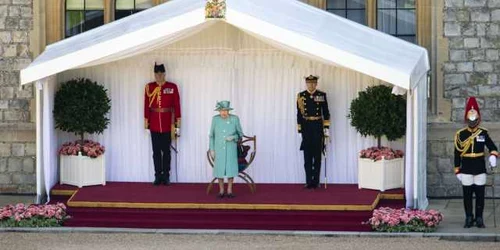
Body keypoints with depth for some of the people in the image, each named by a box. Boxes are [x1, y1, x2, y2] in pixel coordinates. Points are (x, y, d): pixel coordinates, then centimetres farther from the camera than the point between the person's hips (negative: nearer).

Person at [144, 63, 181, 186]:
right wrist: (146, 120, 3)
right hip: (154, 124, 1)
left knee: (166, 150, 3)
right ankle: (158, 176, 9)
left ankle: (166, 176, 8)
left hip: (167, 124, -1)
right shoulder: (149, 87, 4)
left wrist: (178, 122, -1)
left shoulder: (172, 87, 1)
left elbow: (177, 105, 2)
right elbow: (146, 105, 6)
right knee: (156, 151, 4)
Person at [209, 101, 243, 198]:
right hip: (219, 148, 0)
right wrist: (211, 149, -2)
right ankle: (221, 191, 14)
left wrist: (233, 137, -21)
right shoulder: (215, 119, -6)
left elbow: (240, 134, 1)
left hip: (231, 148, 0)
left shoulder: (235, 119, -8)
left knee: (230, 168, -1)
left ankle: (230, 191, 11)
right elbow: (212, 135, 2)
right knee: (219, 168, 2)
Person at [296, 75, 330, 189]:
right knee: (307, 155, 2)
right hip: (306, 127, 0)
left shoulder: (322, 95, 3)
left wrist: (326, 128, -1)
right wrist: (299, 129, 0)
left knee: (317, 155, 2)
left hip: (318, 127, 0)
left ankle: (316, 181, 6)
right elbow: (299, 113, 4)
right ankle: (309, 181, 4)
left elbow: (326, 112, 4)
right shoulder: (301, 96, 3)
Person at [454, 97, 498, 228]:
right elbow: (457, 153, 3)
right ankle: (469, 218, 11)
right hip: (466, 170, -1)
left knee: (480, 194, 2)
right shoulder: (460, 134, 0)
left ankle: (479, 218, 10)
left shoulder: (483, 133, 3)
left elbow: (491, 146, 3)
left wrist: (493, 155, -21)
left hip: (480, 169, 1)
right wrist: (457, 170, 1)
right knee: (467, 194, 2)